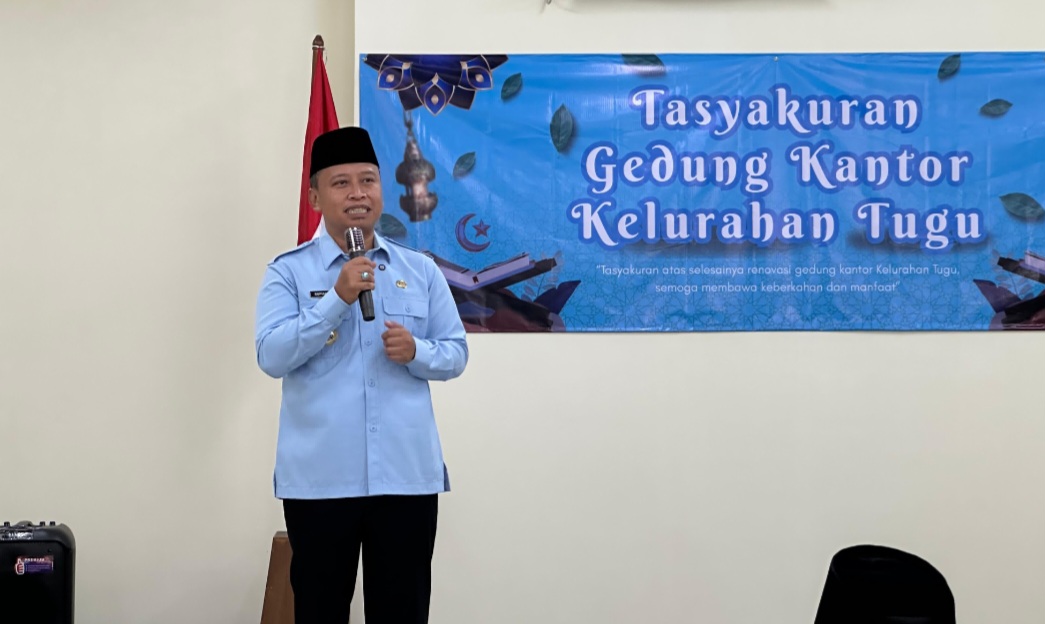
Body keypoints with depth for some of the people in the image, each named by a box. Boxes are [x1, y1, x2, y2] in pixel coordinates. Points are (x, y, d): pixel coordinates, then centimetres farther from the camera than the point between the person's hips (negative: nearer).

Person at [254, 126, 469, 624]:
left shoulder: (421, 270, 9)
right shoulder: (289, 271, 1)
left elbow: (456, 354, 10)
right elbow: (272, 357, -11)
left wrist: (416, 352, -12)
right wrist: (338, 298, -19)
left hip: (408, 474, 2)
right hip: (319, 478, -2)